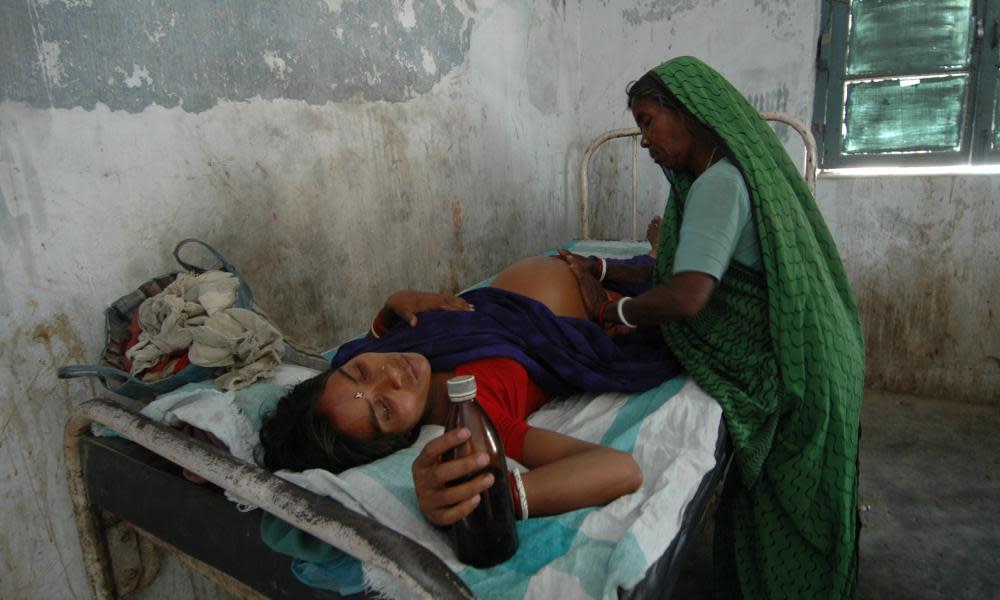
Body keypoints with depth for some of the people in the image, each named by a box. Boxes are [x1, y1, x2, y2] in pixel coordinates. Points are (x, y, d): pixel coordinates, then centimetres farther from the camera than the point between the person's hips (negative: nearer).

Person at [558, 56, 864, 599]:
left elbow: (686, 296, -34)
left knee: (783, 518, 8)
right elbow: (687, 268, 13)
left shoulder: (720, 182, -22)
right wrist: (601, 269, 8)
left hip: (789, 375, -9)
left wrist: (609, 310, -17)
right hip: (786, 364, 9)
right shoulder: (731, 172, 10)